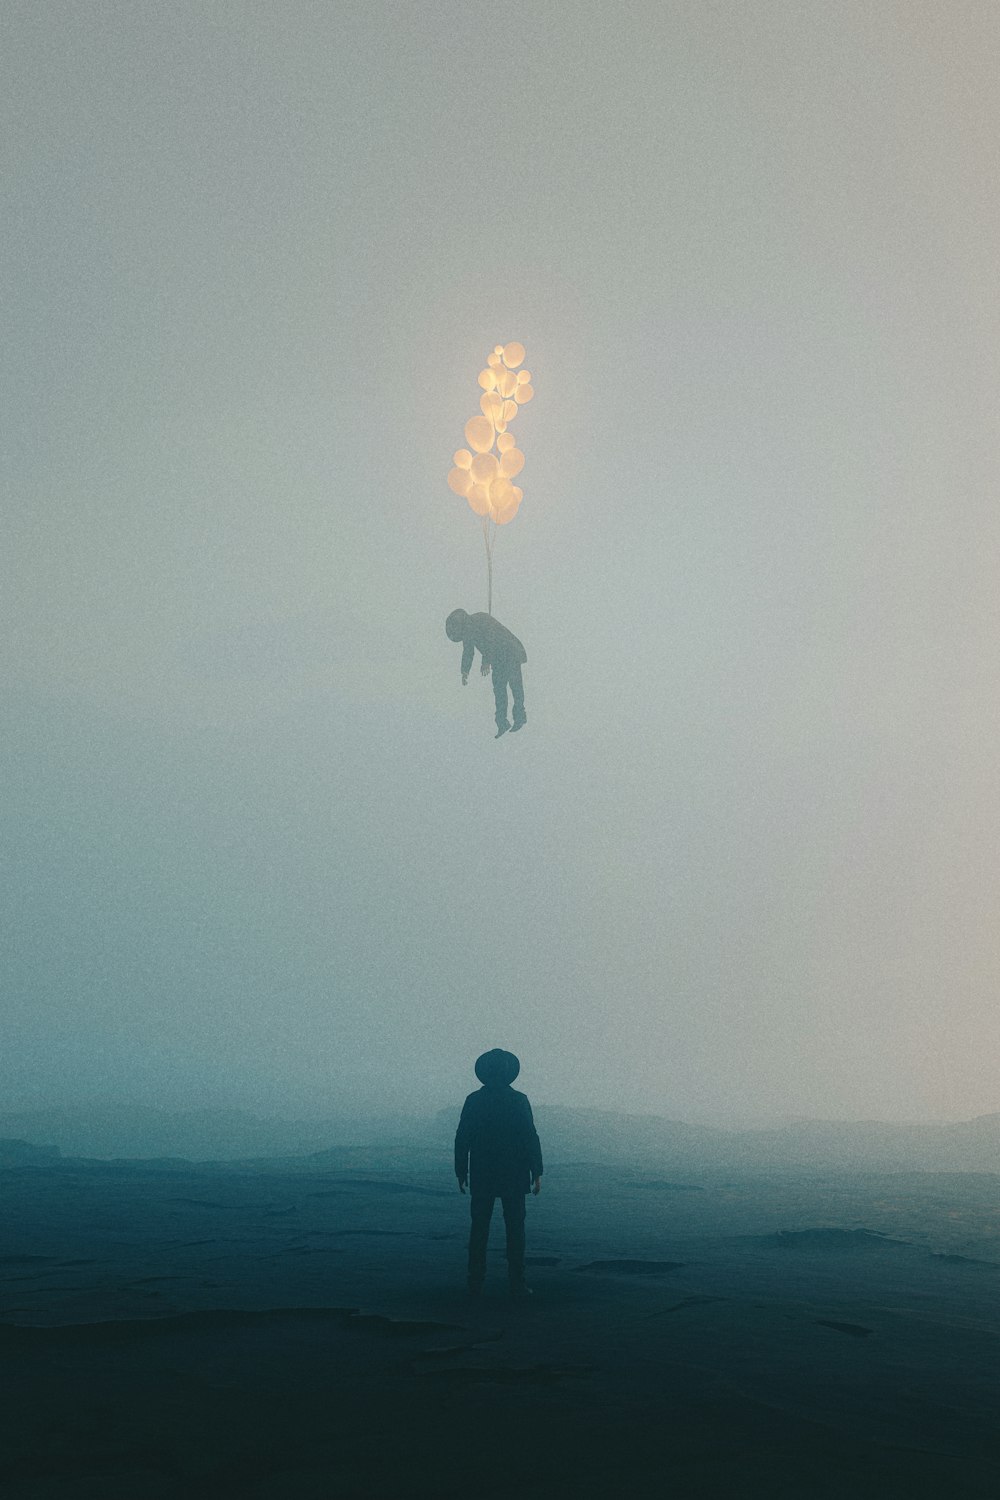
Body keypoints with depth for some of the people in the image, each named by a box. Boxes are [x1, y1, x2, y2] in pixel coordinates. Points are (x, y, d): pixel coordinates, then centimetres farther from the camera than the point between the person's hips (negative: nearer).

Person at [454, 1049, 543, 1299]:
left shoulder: (473, 1100, -2)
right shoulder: (519, 1100, -7)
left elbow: (462, 1139, -1)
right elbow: (530, 1138, -8)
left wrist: (461, 1172, 8)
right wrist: (536, 1173, -1)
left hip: (481, 1177, 2)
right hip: (513, 1176, -2)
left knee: (479, 1229, 8)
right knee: (514, 1229, 5)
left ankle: (475, 1284, 9)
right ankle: (516, 1284, 4)